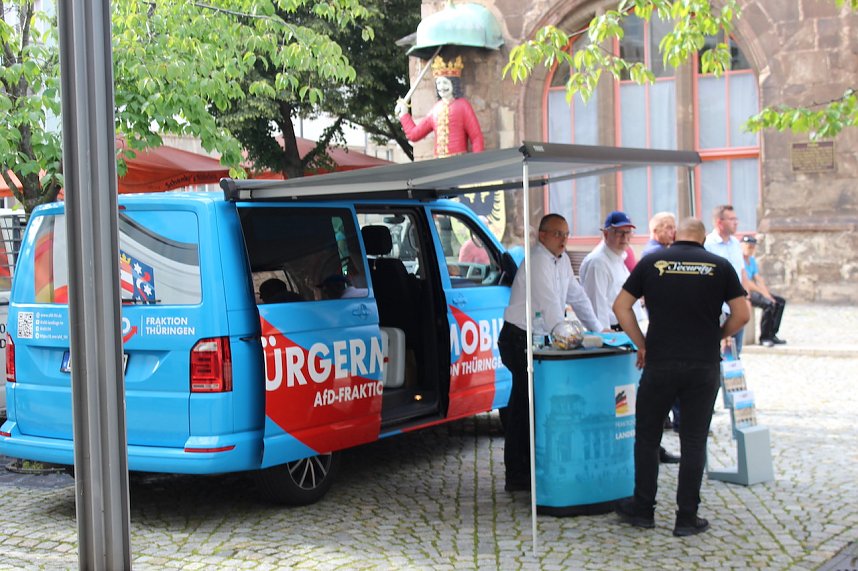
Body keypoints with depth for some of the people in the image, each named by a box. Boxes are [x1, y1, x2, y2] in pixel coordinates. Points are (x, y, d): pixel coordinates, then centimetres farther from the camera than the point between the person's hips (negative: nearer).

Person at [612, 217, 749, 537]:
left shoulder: (651, 262, 3)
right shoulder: (720, 266, 3)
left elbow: (620, 306, 2)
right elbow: (742, 315, 0)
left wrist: (642, 345, 9)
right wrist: (714, 338, 13)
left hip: (660, 364, 0)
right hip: (704, 366, 0)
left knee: (647, 438, 14)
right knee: (694, 442, 7)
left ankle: (643, 509, 21)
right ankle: (687, 517, 10)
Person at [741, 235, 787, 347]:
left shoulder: (752, 260, 16)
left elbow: (759, 279, 10)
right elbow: (746, 282, -20)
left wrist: (768, 294, -5)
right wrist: (763, 293, -20)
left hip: (753, 291, 10)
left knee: (780, 301, 2)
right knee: (768, 303, -27)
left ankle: (772, 334, 1)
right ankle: (764, 338, -17)